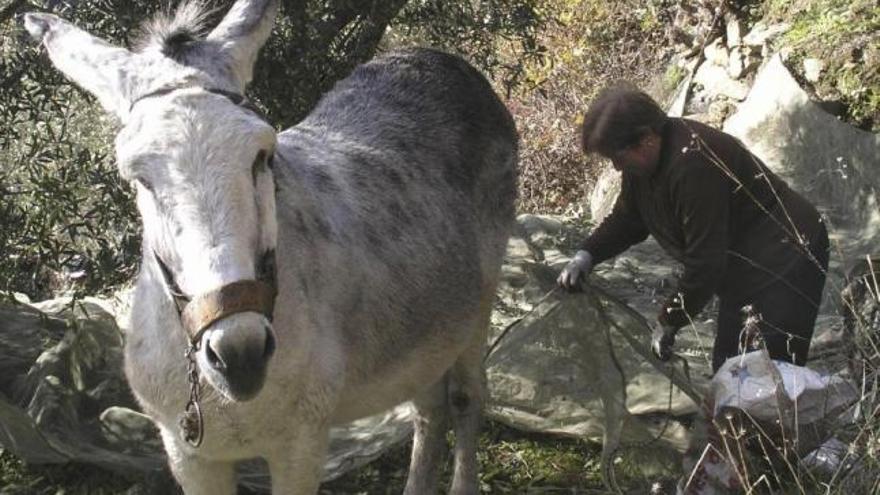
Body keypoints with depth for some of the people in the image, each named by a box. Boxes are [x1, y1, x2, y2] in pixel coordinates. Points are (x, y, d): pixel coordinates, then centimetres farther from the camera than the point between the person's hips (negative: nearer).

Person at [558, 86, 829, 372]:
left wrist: (668, 323, -20)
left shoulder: (694, 164, -33)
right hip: (743, 273, 10)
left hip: (784, 263, -10)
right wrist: (587, 255, -3)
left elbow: (705, 262, -30)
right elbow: (627, 219, 14)